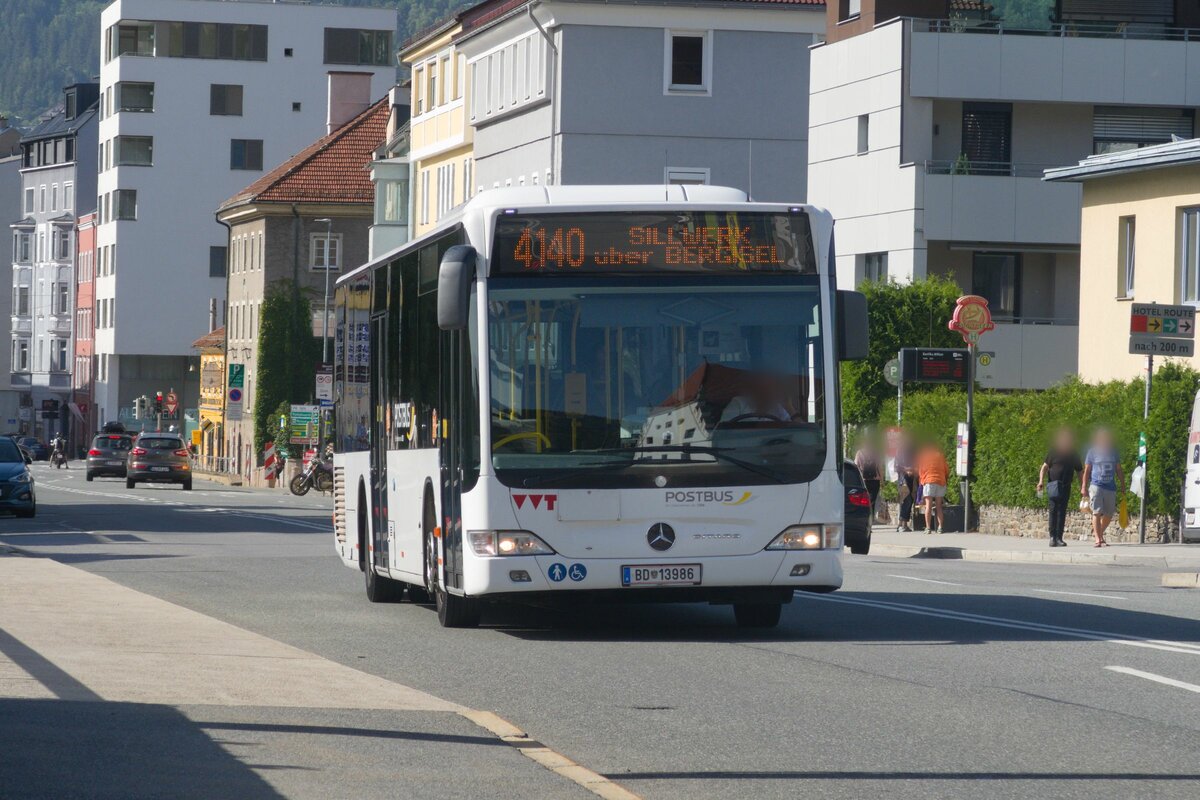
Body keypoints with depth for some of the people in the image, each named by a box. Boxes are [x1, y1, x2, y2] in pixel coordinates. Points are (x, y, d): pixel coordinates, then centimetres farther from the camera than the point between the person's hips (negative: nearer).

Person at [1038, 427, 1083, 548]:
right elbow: (1044, 467, -1)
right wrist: (1041, 481, -15)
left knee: (1062, 512, 2)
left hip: (1066, 487, 3)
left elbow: (1080, 471, 16)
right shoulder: (1054, 451, 1)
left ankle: (1059, 538, 5)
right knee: (1053, 510, -4)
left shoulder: (1073, 454, 10)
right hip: (1053, 486, -3)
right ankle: (1052, 537, -1)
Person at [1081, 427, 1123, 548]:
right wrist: (1084, 487, -1)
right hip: (1096, 486, -4)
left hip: (1111, 487, 4)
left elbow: (1118, 470, 17)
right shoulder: (1093, 452, 2)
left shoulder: (1114, 452, 11)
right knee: (1096, 512, -8)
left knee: (1109, 514, 7)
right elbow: (1086, 470, 5)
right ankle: (1098, 539, -7)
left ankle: (1099, 532, 30)